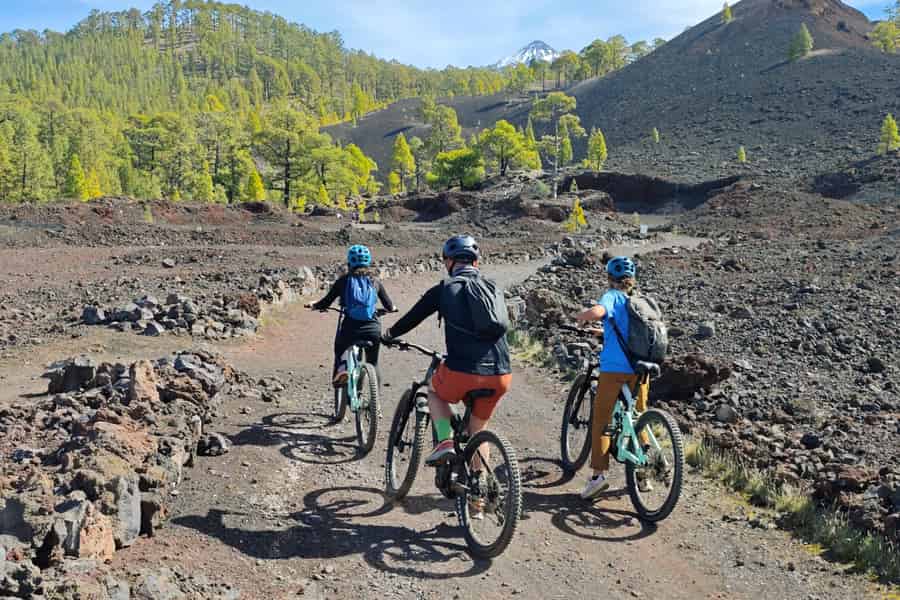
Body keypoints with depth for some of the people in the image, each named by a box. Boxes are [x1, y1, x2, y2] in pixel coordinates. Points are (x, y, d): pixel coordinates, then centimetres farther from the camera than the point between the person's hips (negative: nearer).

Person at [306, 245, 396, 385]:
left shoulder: (344, 280, 4)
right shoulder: (375, 281, 9)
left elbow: (326, 302, 5)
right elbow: (389, 307, 14)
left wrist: (314, 305, 26)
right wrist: (393, 308, 38)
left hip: (350, 328, -1)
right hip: (372, 329, 2)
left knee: (339, 351, 26)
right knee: (373, 363, 23)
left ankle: (341, 369, -5)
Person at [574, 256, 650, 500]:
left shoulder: (613, 296, -4)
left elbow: (597, 312, -26)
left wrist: (581, 316, -5)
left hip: (614, 367, -5)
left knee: (601, 420, 2)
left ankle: (598, 474, -6)